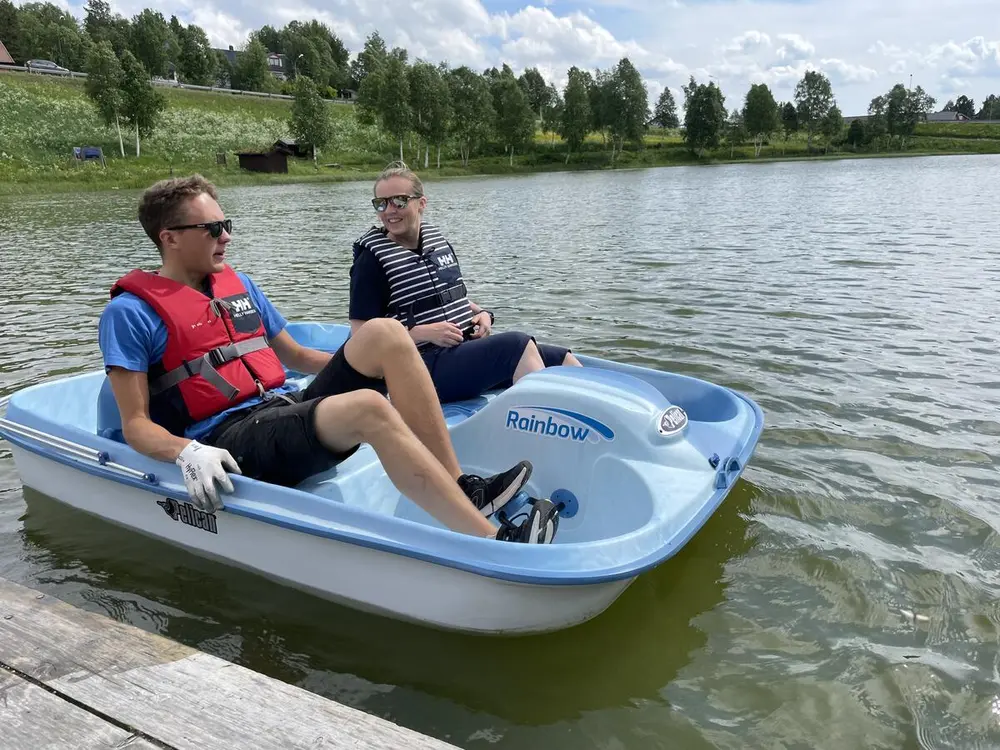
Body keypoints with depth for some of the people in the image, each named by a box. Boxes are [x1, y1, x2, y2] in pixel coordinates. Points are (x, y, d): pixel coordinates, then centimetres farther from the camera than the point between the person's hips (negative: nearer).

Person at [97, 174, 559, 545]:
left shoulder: (239, 284, 19)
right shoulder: (131, 312, 0)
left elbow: (295, 357, 25)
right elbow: (135, 424, -5)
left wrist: (395, 368, 18)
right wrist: (188, 453, -28)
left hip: (288, 408, 7)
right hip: (230, 439, -7)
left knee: (383, 333, -15)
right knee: (367, 408, -34)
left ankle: (461, 487, -18)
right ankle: (493, 540, -33)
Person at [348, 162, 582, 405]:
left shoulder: (437, 239, 14)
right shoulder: (373, 259, -6)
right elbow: (361, 332, -11)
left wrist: (481, 313, 4)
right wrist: (426, 333, -19)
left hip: (468, 346, 8)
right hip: (425, 364, -8)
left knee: (562, 359, -3)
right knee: (517, 344, -30)